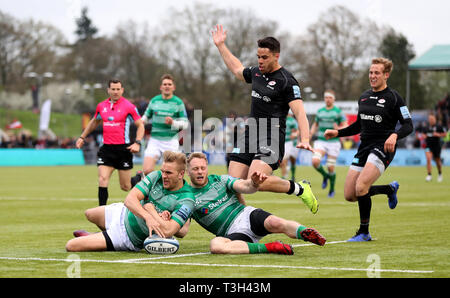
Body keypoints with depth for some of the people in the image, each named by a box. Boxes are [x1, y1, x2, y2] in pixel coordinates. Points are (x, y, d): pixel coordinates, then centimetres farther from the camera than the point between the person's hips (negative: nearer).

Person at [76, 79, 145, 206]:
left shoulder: (129, 106, -5)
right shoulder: (101, 106, 7)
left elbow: (140, 125, 0)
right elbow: (94, 122, 26)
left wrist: (137, 143, -13)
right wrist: (82, 137, 27)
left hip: (123, 149, -3)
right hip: (106, 149, 3)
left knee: (125, 187, 4)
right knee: (102, 179, -12)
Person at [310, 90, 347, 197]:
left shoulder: (338, 112, -4)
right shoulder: (320, 111, 9)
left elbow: (345, 126, -2)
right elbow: (315, 125, 22)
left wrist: (338, 128, -24)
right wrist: (310, 135, 7)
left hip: (333, 143, -3)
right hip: (321, 142, 3)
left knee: (330, 168, -1)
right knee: (315, 161, -20)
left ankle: (332, 190, 21)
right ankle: (325, 176, 10)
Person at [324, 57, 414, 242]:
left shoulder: (393, 98, -5)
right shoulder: (364, 97, 14)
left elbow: (408, 125, -8)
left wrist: (394, 135, -27)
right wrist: (338, 133, 15)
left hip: (383, 148, -7)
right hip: (364, 147, 7)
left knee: (360, 188, -24)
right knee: (349, 195, 2)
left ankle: (364, 232, -7)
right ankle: (390, 189, 26)